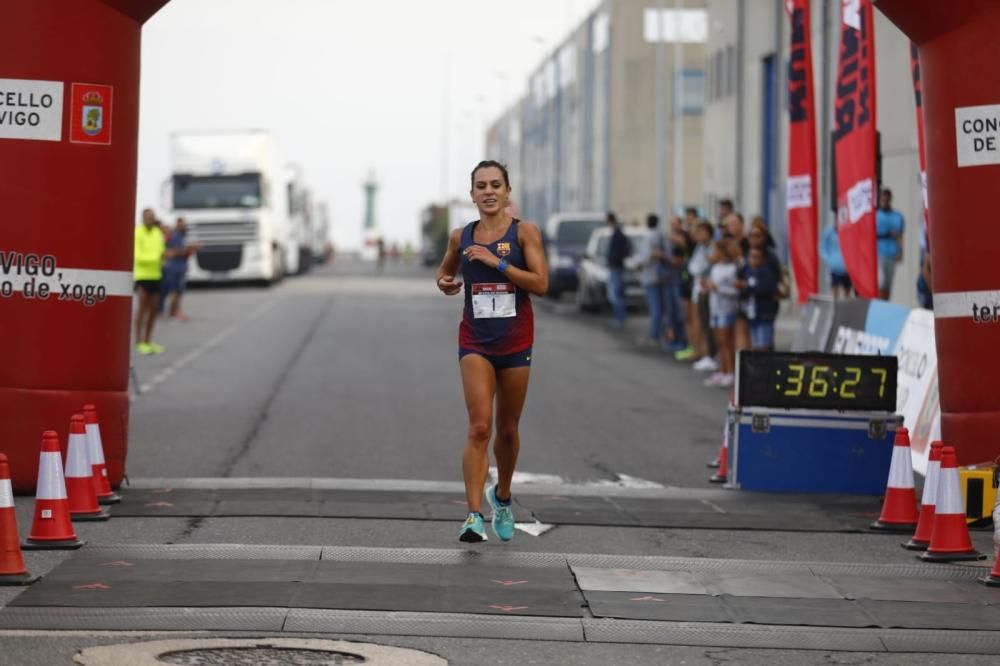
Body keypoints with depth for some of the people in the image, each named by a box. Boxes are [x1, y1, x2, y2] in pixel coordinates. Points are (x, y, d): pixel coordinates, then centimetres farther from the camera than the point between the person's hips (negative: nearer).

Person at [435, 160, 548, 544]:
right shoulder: (461, 237, 4)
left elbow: (541, 284, -13)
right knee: (479, 427, -14)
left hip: (515, 341, 0)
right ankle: (474, 515, -16)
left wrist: (497, 262, -19)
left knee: (507, 429, 12)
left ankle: (502, 496, 38)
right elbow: (446, 273, 23)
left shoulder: (524, 232, -4)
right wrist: (445, 283, -1)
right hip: (475, 341, 0)